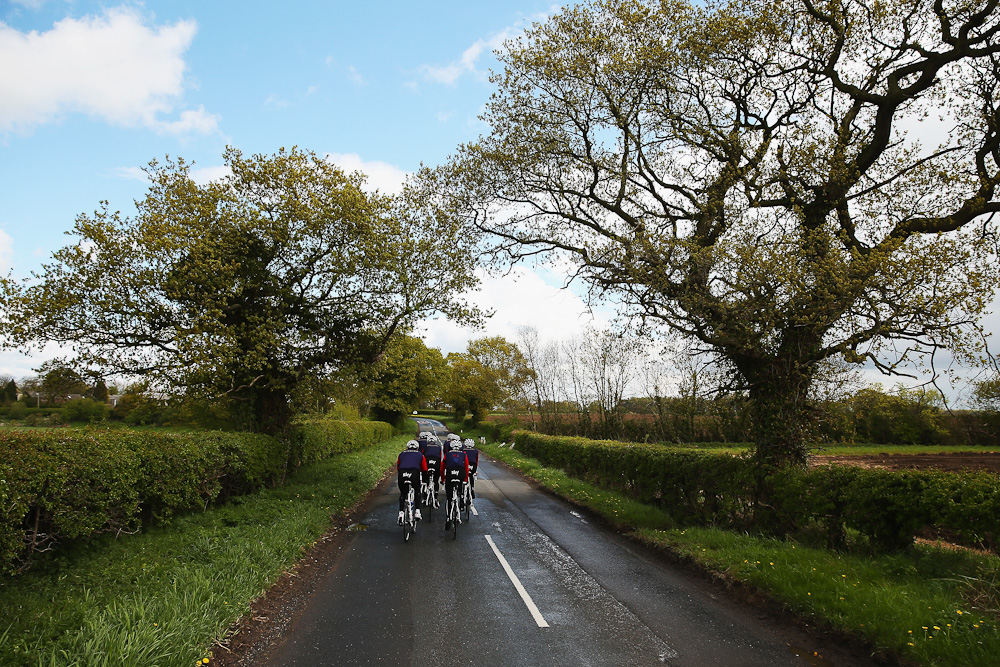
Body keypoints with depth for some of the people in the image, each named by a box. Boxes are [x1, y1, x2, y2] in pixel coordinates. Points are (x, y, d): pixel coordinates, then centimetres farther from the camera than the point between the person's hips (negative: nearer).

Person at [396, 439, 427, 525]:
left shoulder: (401, 454, 32)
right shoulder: (420, 455, 27)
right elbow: (424, 470, 29)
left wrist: (398, 480, 52)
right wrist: (425, 481, 44)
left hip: (402, 475, 1)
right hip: (414, 474, -1)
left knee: (402, 494, 24)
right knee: (417, 491, 27)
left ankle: (401, 514, 12)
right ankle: (417, 513, 17)